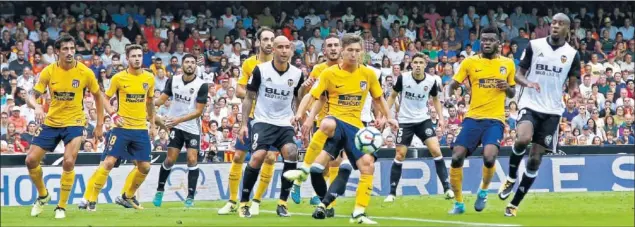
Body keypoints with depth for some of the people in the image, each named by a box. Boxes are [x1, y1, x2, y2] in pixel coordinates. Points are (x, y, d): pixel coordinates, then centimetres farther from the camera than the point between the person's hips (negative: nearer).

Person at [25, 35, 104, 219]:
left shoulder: (85, 72, -11)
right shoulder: (48, 72, -9)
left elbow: (98, 96, 3)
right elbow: (32, 97, -10)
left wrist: (100, 124, 1)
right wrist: (37, 106, -33)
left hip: (74, 123, -2)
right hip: (51, 122, 3)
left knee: (69, 162, -20)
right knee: (31, 160, -1)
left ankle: (62, 206, -2)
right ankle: (43, 195, 27)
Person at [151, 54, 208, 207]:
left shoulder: (201, 85, -12)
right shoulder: (173, 81, -1)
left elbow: (199, 111, -14)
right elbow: (162, 99, 0)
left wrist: (179, 119, -23)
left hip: (192, 128, -2)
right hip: (175, 127, 2)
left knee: (192, 160, -10)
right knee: (170, 159, -1)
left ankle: (190, 196, -3)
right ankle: (160, 191, 17)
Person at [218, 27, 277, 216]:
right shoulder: (249, 63, 0)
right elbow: (239, 90, 0)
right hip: (251, 116, 1)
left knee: (270, 158, -9)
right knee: (238, 156, 2)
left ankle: (256, 202, 5)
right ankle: (232, 202, 14)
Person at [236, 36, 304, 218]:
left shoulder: (297, 74, 1)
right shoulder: (260, 70, -7)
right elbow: (249, 98, 1)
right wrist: (244, 124, -4)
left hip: (285, 124, 2)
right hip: (263, 122, -2)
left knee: (291, 154, -21)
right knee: (257, 157, -22)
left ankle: (282, 203, -9)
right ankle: (244, 203, -7)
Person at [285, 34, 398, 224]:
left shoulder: (368, 74, 5)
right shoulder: (329, 73, -3)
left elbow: (378, 98, 19)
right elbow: (313, 97, 1)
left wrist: (388, 117, 10)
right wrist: (302, 114, -13)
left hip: (355, 126, 4)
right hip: (336, 120, -4)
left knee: (368, 164, -13)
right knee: (327, 124, -42)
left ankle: (359, 213, -1)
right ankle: (304, 170, -30)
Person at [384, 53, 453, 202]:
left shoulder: (431, 81, -8)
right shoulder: (403, 78, -13)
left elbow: (435, 99, 11)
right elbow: (393, 96, 3)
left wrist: (441, 117, 1)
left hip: (423, 120, 1)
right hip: (405, 121, -1)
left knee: (436, 150, -12)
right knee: (400, 155, -1)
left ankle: (447, 188, -5)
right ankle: (392, 192, 9)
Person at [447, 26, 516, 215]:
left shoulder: (508, 64, 7)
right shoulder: (470, 62, 3)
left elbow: (512, 93, 15)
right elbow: (453, 86, 5)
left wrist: (507, 88, -6)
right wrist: (454, 86, -17)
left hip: (495, 119, -1)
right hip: (473, 117, 1)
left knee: (489, 157, -23)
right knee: (456, 157, -7)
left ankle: (483, 191, 8)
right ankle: (458, 203, 11)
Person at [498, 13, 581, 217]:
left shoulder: (572, 54, 2)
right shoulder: (534, 45, -1)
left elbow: (573, 84, 6)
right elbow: (518, 74, 3)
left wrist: (573, 91, -19)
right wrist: (527, 83, -20)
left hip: (552, 111, 2)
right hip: (530, 105, -2)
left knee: (535, 159, 1)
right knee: (523, 139, -31)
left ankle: (514, 204, 12)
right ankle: (511, 178, -2)